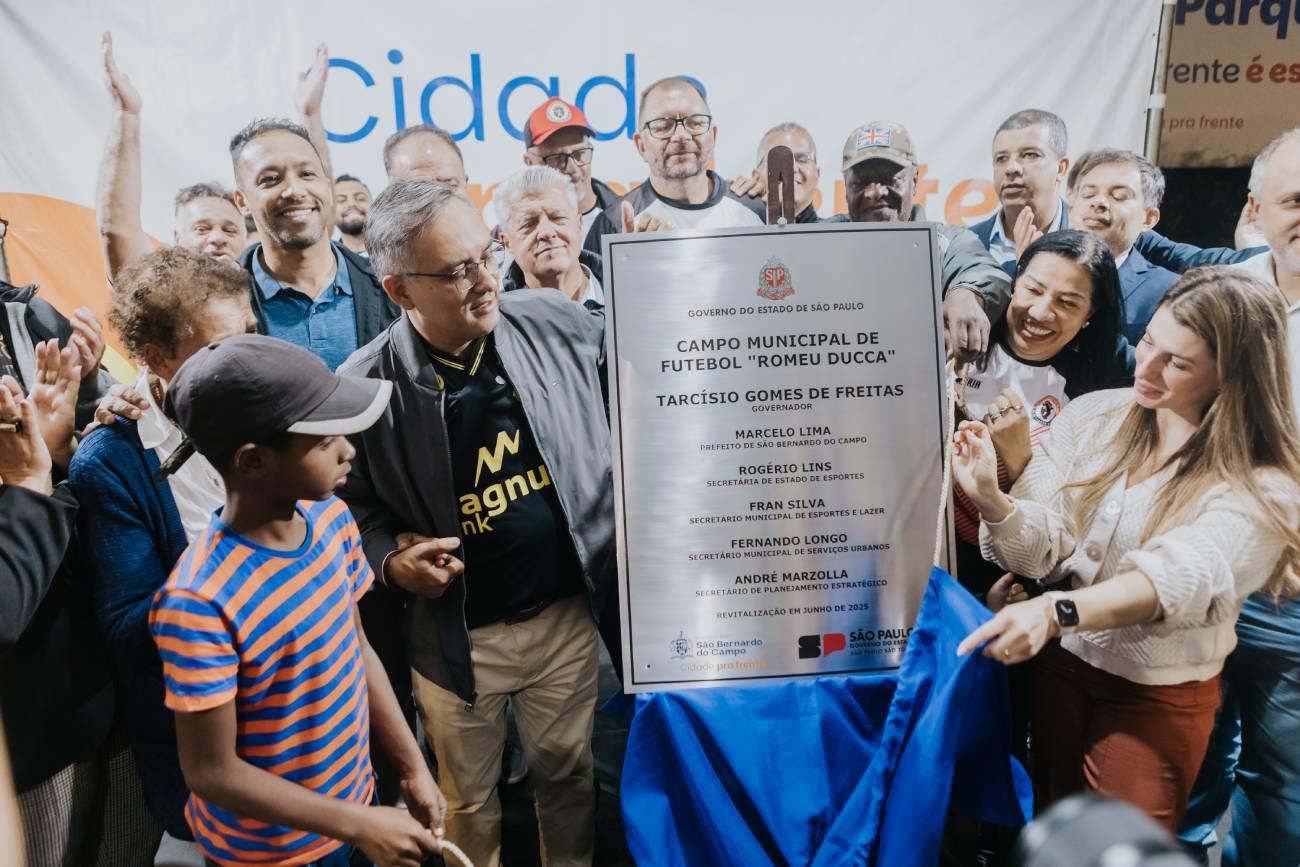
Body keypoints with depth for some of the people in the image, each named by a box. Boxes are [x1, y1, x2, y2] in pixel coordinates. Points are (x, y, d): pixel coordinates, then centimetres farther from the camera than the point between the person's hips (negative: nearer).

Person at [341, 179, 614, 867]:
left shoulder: (560, 324, -10)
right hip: (457, 636, -1)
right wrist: (390, 558, -18)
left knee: (570, 776, 23)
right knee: (469, 803, 21)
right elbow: (353, 505, -1)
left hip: (568, 613, 2)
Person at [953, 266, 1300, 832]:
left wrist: (1056, 611, -51)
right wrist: (991, 500, -32)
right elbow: (1041, 550, -10)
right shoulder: (1093, 416, -7)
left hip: (1159, 699, -3)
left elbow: (1179, 578, -34)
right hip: (1060, 667, 3)